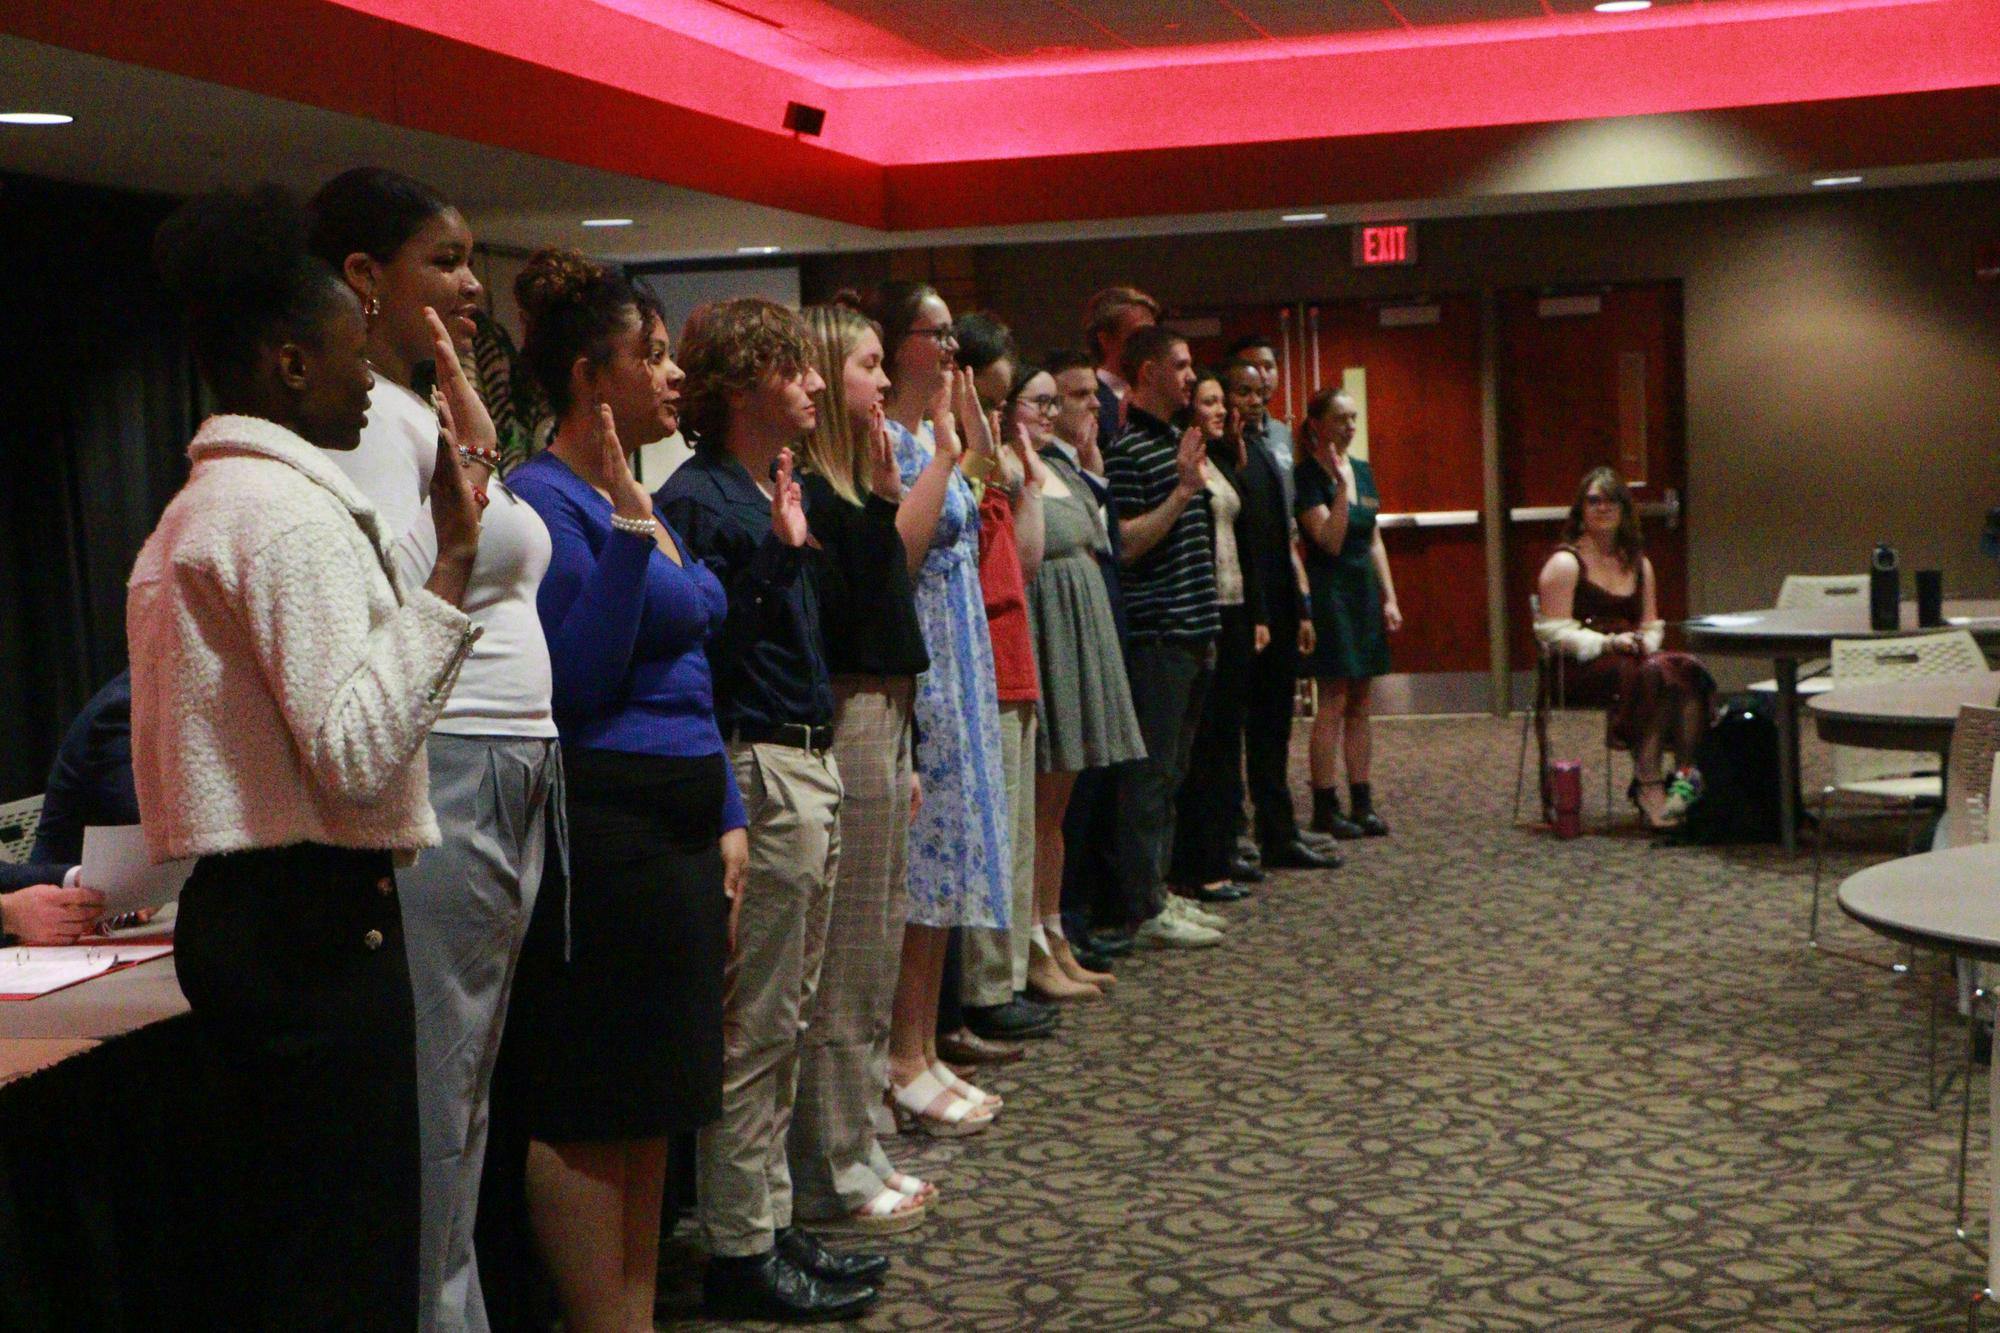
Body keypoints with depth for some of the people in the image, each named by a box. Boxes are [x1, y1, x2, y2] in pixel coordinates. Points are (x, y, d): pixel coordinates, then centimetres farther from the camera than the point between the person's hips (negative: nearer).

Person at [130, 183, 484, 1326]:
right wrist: (451, 570, -23)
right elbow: (358, 753, -23)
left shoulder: (197, 509, 16)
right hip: (315, 916, -10)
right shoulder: (288, 512, -15)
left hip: (237, 908, 10)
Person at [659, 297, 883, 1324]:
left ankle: (769, 1223, 26)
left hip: (811, 764, 10)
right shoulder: (698, 500, -13)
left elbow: (839, 624, 18)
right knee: (754, 1027, -2)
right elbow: (700, 648, -20)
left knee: (787, 1017, 16)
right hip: (757, 772, -10)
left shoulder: (788, 492, 15)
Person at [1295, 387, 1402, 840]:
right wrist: (1342, 485, -23)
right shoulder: (1308, 476, -9)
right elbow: (1330, 540, -18)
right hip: (1329, 592, -7)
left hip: (1364, 590, 7)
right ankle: (1325, 807, -2)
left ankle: (1362, 802, 13)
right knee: (1334, 702, -7)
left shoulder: (1362, 471, 13)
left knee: (1359, 703, 9)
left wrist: (1389, 597, 10)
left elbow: (1374, 541, 15)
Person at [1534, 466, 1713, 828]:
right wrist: (1607, 643, -17)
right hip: (1581, 669, -6)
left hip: (1631, 658, 6)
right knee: (1654, 675, -35)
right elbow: (1554, 631, -7)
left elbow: (1652, 623, 24)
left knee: (1690, 670, -26)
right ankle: (1648, 787, -36)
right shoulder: (1565, 563, 1)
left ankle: (1687, 774, -34)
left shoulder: (1638, 563, 22)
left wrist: (1646, 643, -1)